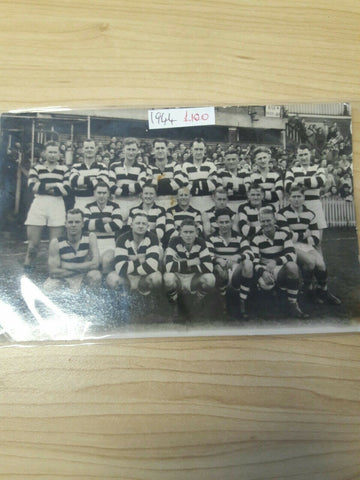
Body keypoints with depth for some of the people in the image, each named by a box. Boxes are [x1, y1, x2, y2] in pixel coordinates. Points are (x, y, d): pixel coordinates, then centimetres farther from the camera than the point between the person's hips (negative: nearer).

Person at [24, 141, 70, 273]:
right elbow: (32, 186, -5)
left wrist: (42, 187, -6)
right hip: (38, 205, 0)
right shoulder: (36, 168, 11)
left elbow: (66, 190, -4)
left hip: (57, 206, 0)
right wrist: (55, 185, -8)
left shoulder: (64, 169, 10)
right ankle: (28, 266, 18)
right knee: (33, 243, -2)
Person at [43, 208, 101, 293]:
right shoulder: (56, 243, -14)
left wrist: (66, 265, -19)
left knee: (95, 276, -32)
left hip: (84, 277, -1)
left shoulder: (90, 237, -11)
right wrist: (85, 266, -19)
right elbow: (53, 272, -18)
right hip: (63, 278, 1)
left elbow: (95, 264, -21)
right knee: (47, 288, -28)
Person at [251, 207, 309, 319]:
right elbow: (254, 261, -11)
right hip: (265, 269, -1)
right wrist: (263, 272, -32)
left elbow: (292, 255, -14)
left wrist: (275, 261, -31)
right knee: (265, 284, -36)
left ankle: (293, 304, -23)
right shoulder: (256, 239, -2)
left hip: (282, 268, 1)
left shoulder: (284, 234, -1)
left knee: (292, 266, -35)